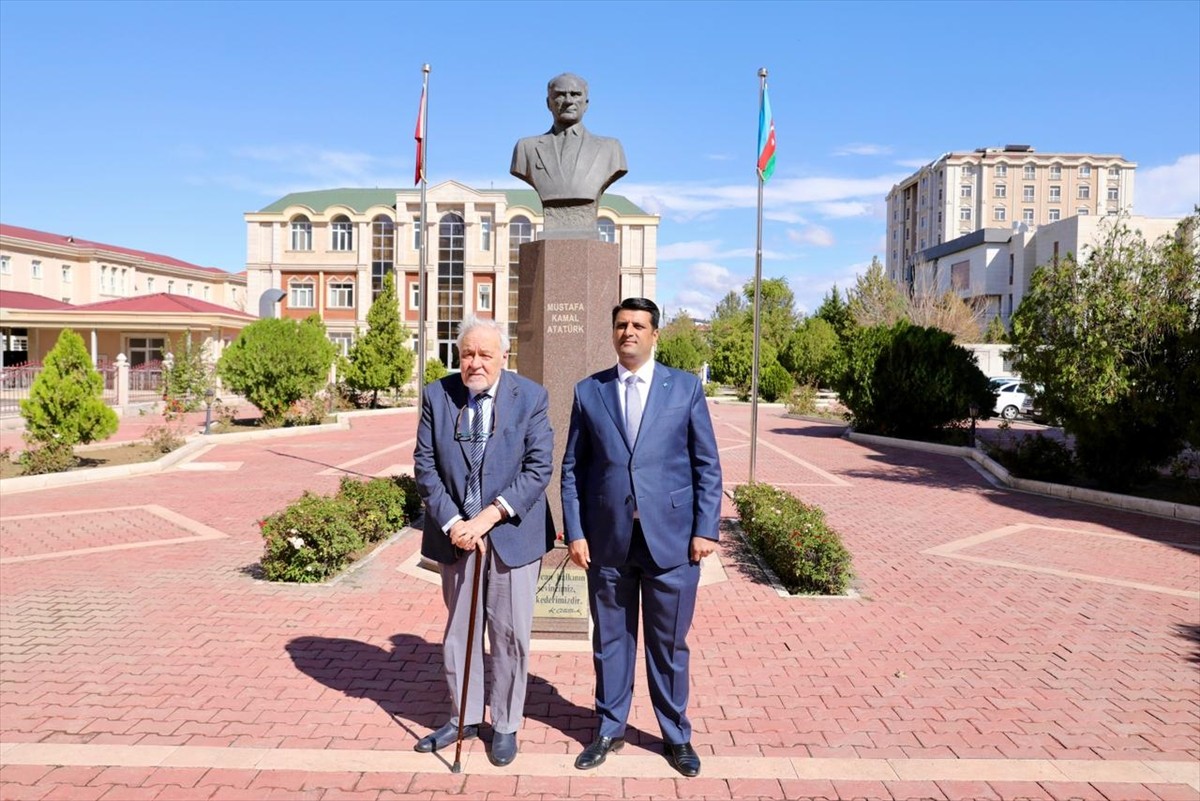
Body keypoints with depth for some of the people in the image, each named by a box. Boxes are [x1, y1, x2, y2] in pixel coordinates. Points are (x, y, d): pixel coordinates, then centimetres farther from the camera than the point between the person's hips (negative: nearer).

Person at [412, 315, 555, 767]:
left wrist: (488, 517, -18)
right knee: (458, 630, 15)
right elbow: (425, 467, -1)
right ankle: (464, 717, 35)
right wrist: (452, 522, -12)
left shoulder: (531, 397, -7)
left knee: (510, 634, 8)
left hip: (512, 533, -2)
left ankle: (505, 725, 27)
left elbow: (539, 468, -11)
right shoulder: (437, 396, -1)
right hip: (456, 533, 2)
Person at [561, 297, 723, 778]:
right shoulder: (588, 391, 5)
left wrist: (706, 530, -5)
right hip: (607, 541, 1)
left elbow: (707, 465, 1)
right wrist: (575, 533, -2)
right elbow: (572, 468, 5)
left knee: (669, 644, 12)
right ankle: (610, 729, 33)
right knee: (610, 641, 14)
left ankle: (676, 736, 31)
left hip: (671, 539, -1)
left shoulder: (685, 387, 1)